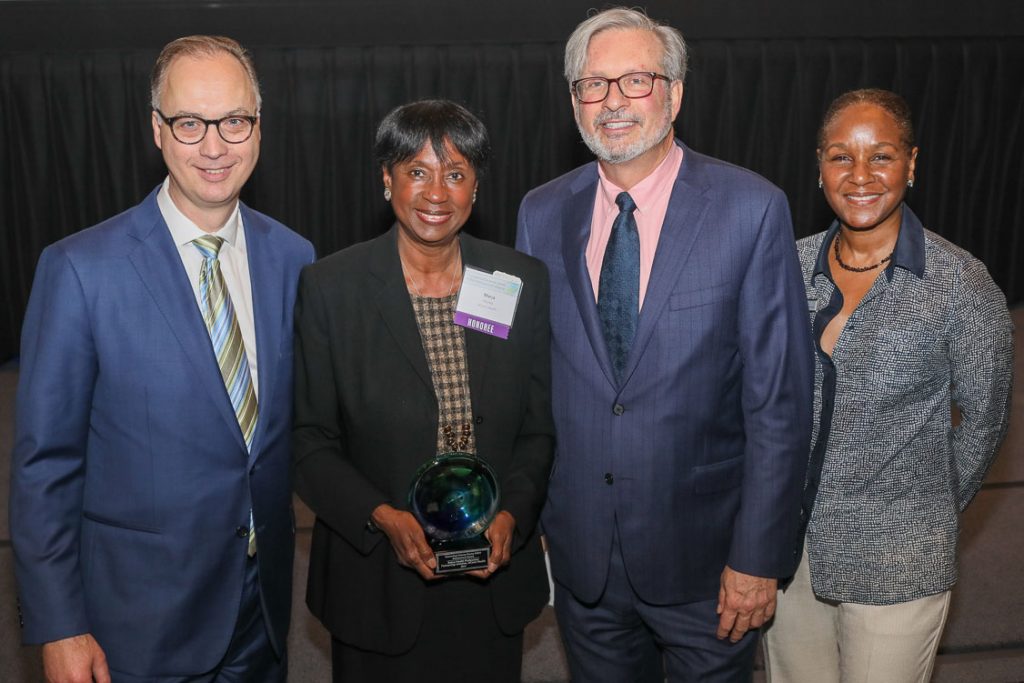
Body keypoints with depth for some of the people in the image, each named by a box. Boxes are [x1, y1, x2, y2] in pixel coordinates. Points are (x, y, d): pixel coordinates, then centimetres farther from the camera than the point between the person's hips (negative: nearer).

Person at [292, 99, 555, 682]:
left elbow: (540, 427, 3)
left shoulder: (525, 282, -1)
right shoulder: (330, 286, -7)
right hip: (377, 582, -2)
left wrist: (511, 515, -12)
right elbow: (312, 442, -5)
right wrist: (382, 517, -18)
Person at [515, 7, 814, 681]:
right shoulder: (543, 214, 0)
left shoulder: (751, 209, -12)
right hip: (580, 548, 3)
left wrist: (759, 556, -12)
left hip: (702, 552, -3)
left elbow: (780, 398, -12)